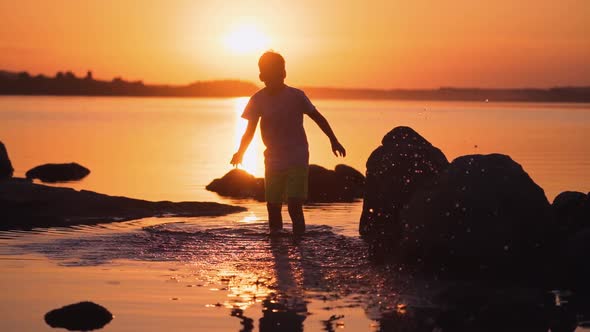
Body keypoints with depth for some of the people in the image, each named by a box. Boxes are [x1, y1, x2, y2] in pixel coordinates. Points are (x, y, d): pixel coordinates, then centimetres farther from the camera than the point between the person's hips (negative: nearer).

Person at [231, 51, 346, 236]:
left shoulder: (295, 96, -8)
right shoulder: (258, 100, 0)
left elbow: (318, 118, 3)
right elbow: (250, 131, 5)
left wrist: (333, 141, 0)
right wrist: (240, 152, -10)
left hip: (297, 159, -3)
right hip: (273, 160, 3)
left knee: (294, 205, -14)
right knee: (273, 206, 2)